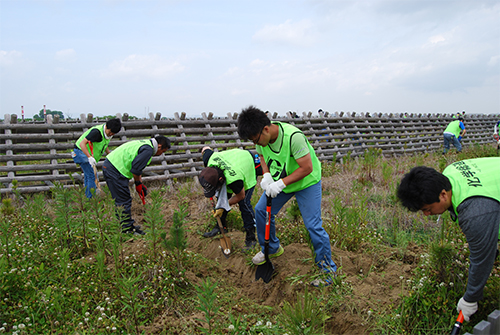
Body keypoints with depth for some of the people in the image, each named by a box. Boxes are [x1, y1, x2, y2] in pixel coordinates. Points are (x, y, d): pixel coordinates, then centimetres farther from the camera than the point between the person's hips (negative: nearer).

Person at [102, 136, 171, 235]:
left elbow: (137, 167, 22)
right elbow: (135, 169, -19)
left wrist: (140, 184, 19)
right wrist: (138, 184, -3)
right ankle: (128, 228, 2)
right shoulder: (148, 150, -16)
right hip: (114, 170, -11)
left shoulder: (146, 144, 18)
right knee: (124, 201, -5)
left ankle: (124, 225, 25)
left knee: (121, 200, 16)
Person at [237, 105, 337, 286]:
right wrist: (266, 175, -14)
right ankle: (272, 248, 30)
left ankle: (328, 269, 10)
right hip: (279, 182, 7)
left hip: (307, 182, -7)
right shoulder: (261, 137, -14)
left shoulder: (293, 136, -36)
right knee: (261, 210, 6)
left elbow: (307, 168, -32)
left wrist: (281, 183, -33)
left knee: (313, 226, -8)